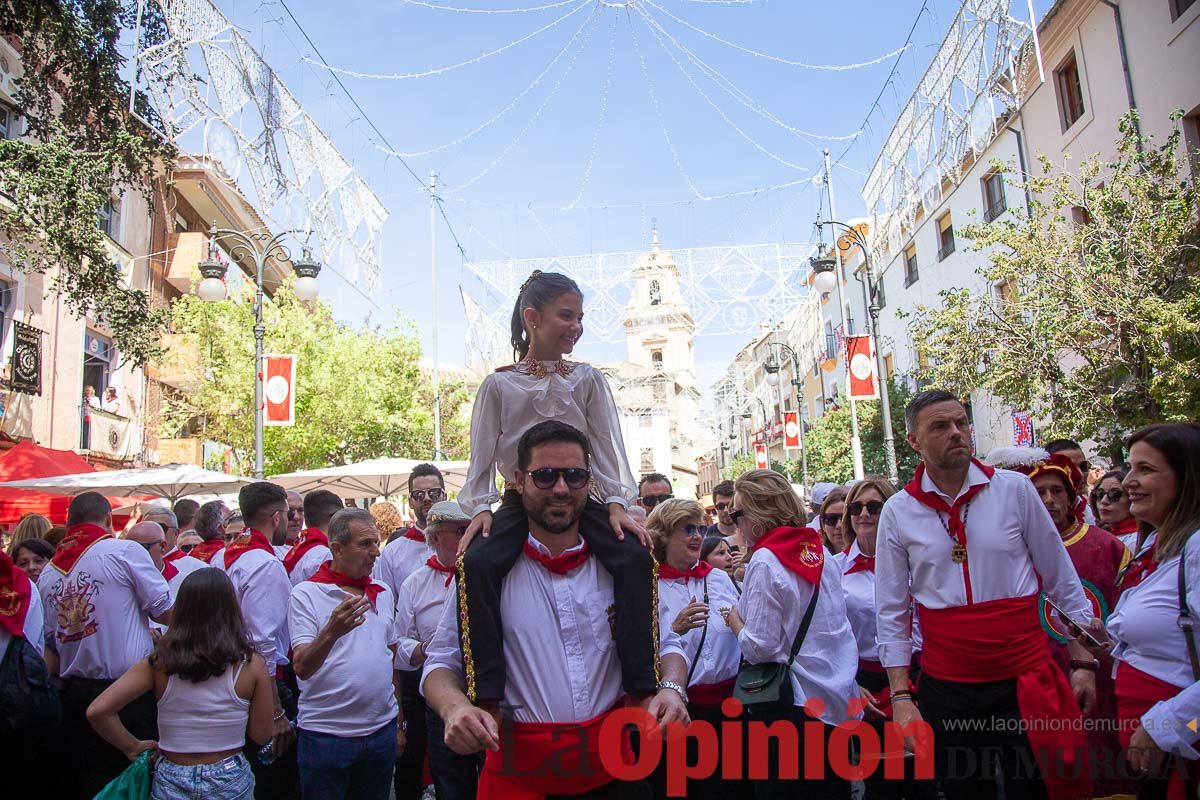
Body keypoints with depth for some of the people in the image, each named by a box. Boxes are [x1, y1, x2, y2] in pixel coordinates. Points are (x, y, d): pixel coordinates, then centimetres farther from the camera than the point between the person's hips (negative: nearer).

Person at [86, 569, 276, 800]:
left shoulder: (159, 662, -10)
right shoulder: (251, 666, -14)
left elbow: (97, 711, -14)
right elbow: (261, 734, -7)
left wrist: (132, 747, -1)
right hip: (230, 781, -1)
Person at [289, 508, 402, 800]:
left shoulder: (384, 594, 8)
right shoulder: (306, 595, -8)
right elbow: (301, 668, -16)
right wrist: (330, 633, -35)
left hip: (382, 731, 5)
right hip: (326, 736, -4)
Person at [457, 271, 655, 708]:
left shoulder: (588, 379, 8)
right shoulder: (499, 384, 4)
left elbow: (606, 446, 3)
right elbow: (482, 455, 3)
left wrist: (617, 503, -9)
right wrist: (480, 507, -11)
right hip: (520, 503, -1)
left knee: (636, 559, -25)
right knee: (476, 563, -30)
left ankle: (641, 687, -17)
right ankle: (484, 693, -22)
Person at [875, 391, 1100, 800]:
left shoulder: (1015, 489, -3)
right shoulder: (898, 512, -3)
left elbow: (1063, 582, 5)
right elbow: (891, 613, 0)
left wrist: (1083, 661, 3)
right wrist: (901, 697, -4)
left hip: (1028, 682, 0)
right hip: (946, 689, 1)